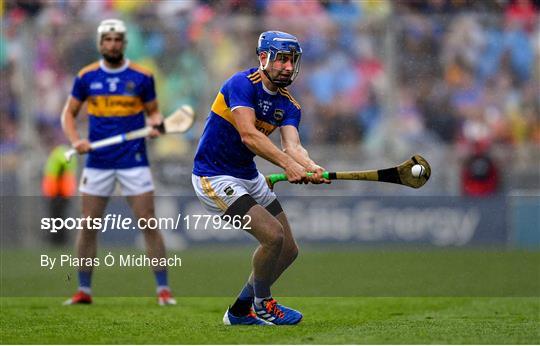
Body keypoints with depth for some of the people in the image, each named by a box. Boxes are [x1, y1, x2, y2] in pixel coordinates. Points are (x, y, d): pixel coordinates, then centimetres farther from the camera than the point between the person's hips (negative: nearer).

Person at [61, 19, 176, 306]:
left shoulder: (142, 77, -1)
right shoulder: (86, 77, 3)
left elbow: (153, 112, 9)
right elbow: (69, 113, 11)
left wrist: (156, 124, -14)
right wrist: (75, 140, -7)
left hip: (134, 161, -2)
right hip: (98, 162, 2)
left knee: (148, 223, -6)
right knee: (88, 226, 3)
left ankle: (163, 289, -1)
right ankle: (83, 290, 13)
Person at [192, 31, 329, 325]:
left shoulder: (288, 105, 2)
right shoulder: (243, 83, -19)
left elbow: (292, 145, -16)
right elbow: (248, 135, -33)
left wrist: (311, 167, -38)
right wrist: (286, 163, -44)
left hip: (248, 176, 9)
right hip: (213, 178, -9)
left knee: (289, 250, 9)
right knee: (273, 235, -21)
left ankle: (240, 311, 26)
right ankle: (262, 304, 2)